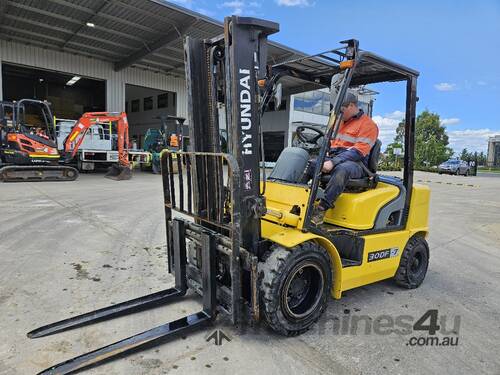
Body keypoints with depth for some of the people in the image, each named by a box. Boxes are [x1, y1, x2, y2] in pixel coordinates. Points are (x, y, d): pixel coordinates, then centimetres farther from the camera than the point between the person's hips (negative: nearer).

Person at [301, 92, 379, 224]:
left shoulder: (368, 124, -4)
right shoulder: (340, 121, 20)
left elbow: (358, 152, -16)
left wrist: (334, 162, -26)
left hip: (355, 163, -7)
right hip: (332, 158, 7)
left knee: (341, 170, -41)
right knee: (306, 164, -12)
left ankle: (321, 210, -41)